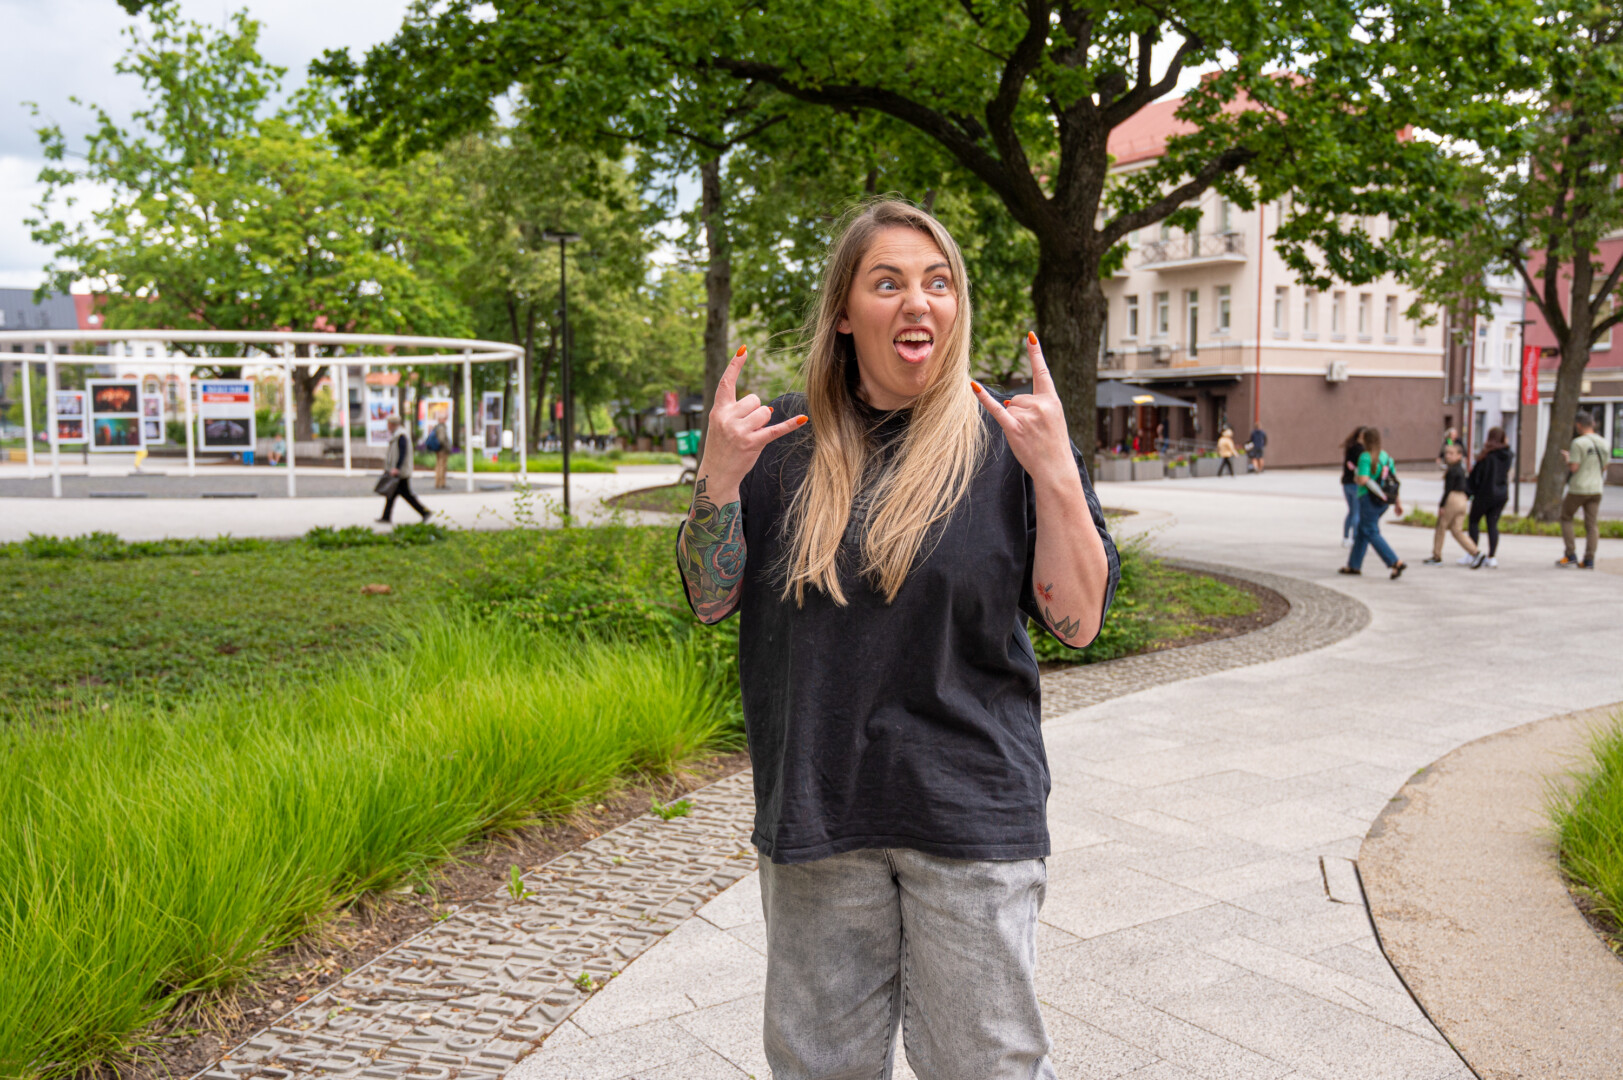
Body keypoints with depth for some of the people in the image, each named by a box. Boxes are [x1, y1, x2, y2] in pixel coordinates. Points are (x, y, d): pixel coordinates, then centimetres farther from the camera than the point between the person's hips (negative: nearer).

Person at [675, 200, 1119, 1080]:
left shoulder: (1008, 438, -3)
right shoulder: (784, 439, 2)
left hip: (970, 811, -2)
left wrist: (1055, 473, -19)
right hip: (815, 810, 2)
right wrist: (717, 478, -12)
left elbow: (1077, 622, -7)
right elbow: (710, 601, 4)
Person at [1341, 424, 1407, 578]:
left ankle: (1396, 563, -12)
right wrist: (1398, 502, 12)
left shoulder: (1365, 457, -14)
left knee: (1372, 533, -2)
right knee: (1362, 531, 17)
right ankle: (1354, 565, 24)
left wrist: (1356, 477, -1)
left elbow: (1363, 480, -24)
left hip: (1368, 498, -8)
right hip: (1383, 500, 8)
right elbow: (1395, 481, 9)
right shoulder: (1386, 457, 8)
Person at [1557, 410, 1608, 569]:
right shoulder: (1603, 443, 8)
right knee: (1592, 524, 6)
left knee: (1566, 517, 10)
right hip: (1596, 489, 5)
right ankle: (1589, 560, 4)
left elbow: (1573, 468, -16)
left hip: (1578, 489, -5)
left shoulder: (1578, 443, -13)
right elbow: (1604, 468, 14)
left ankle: (1571, 555, 4)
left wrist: (1566, 458, 3)